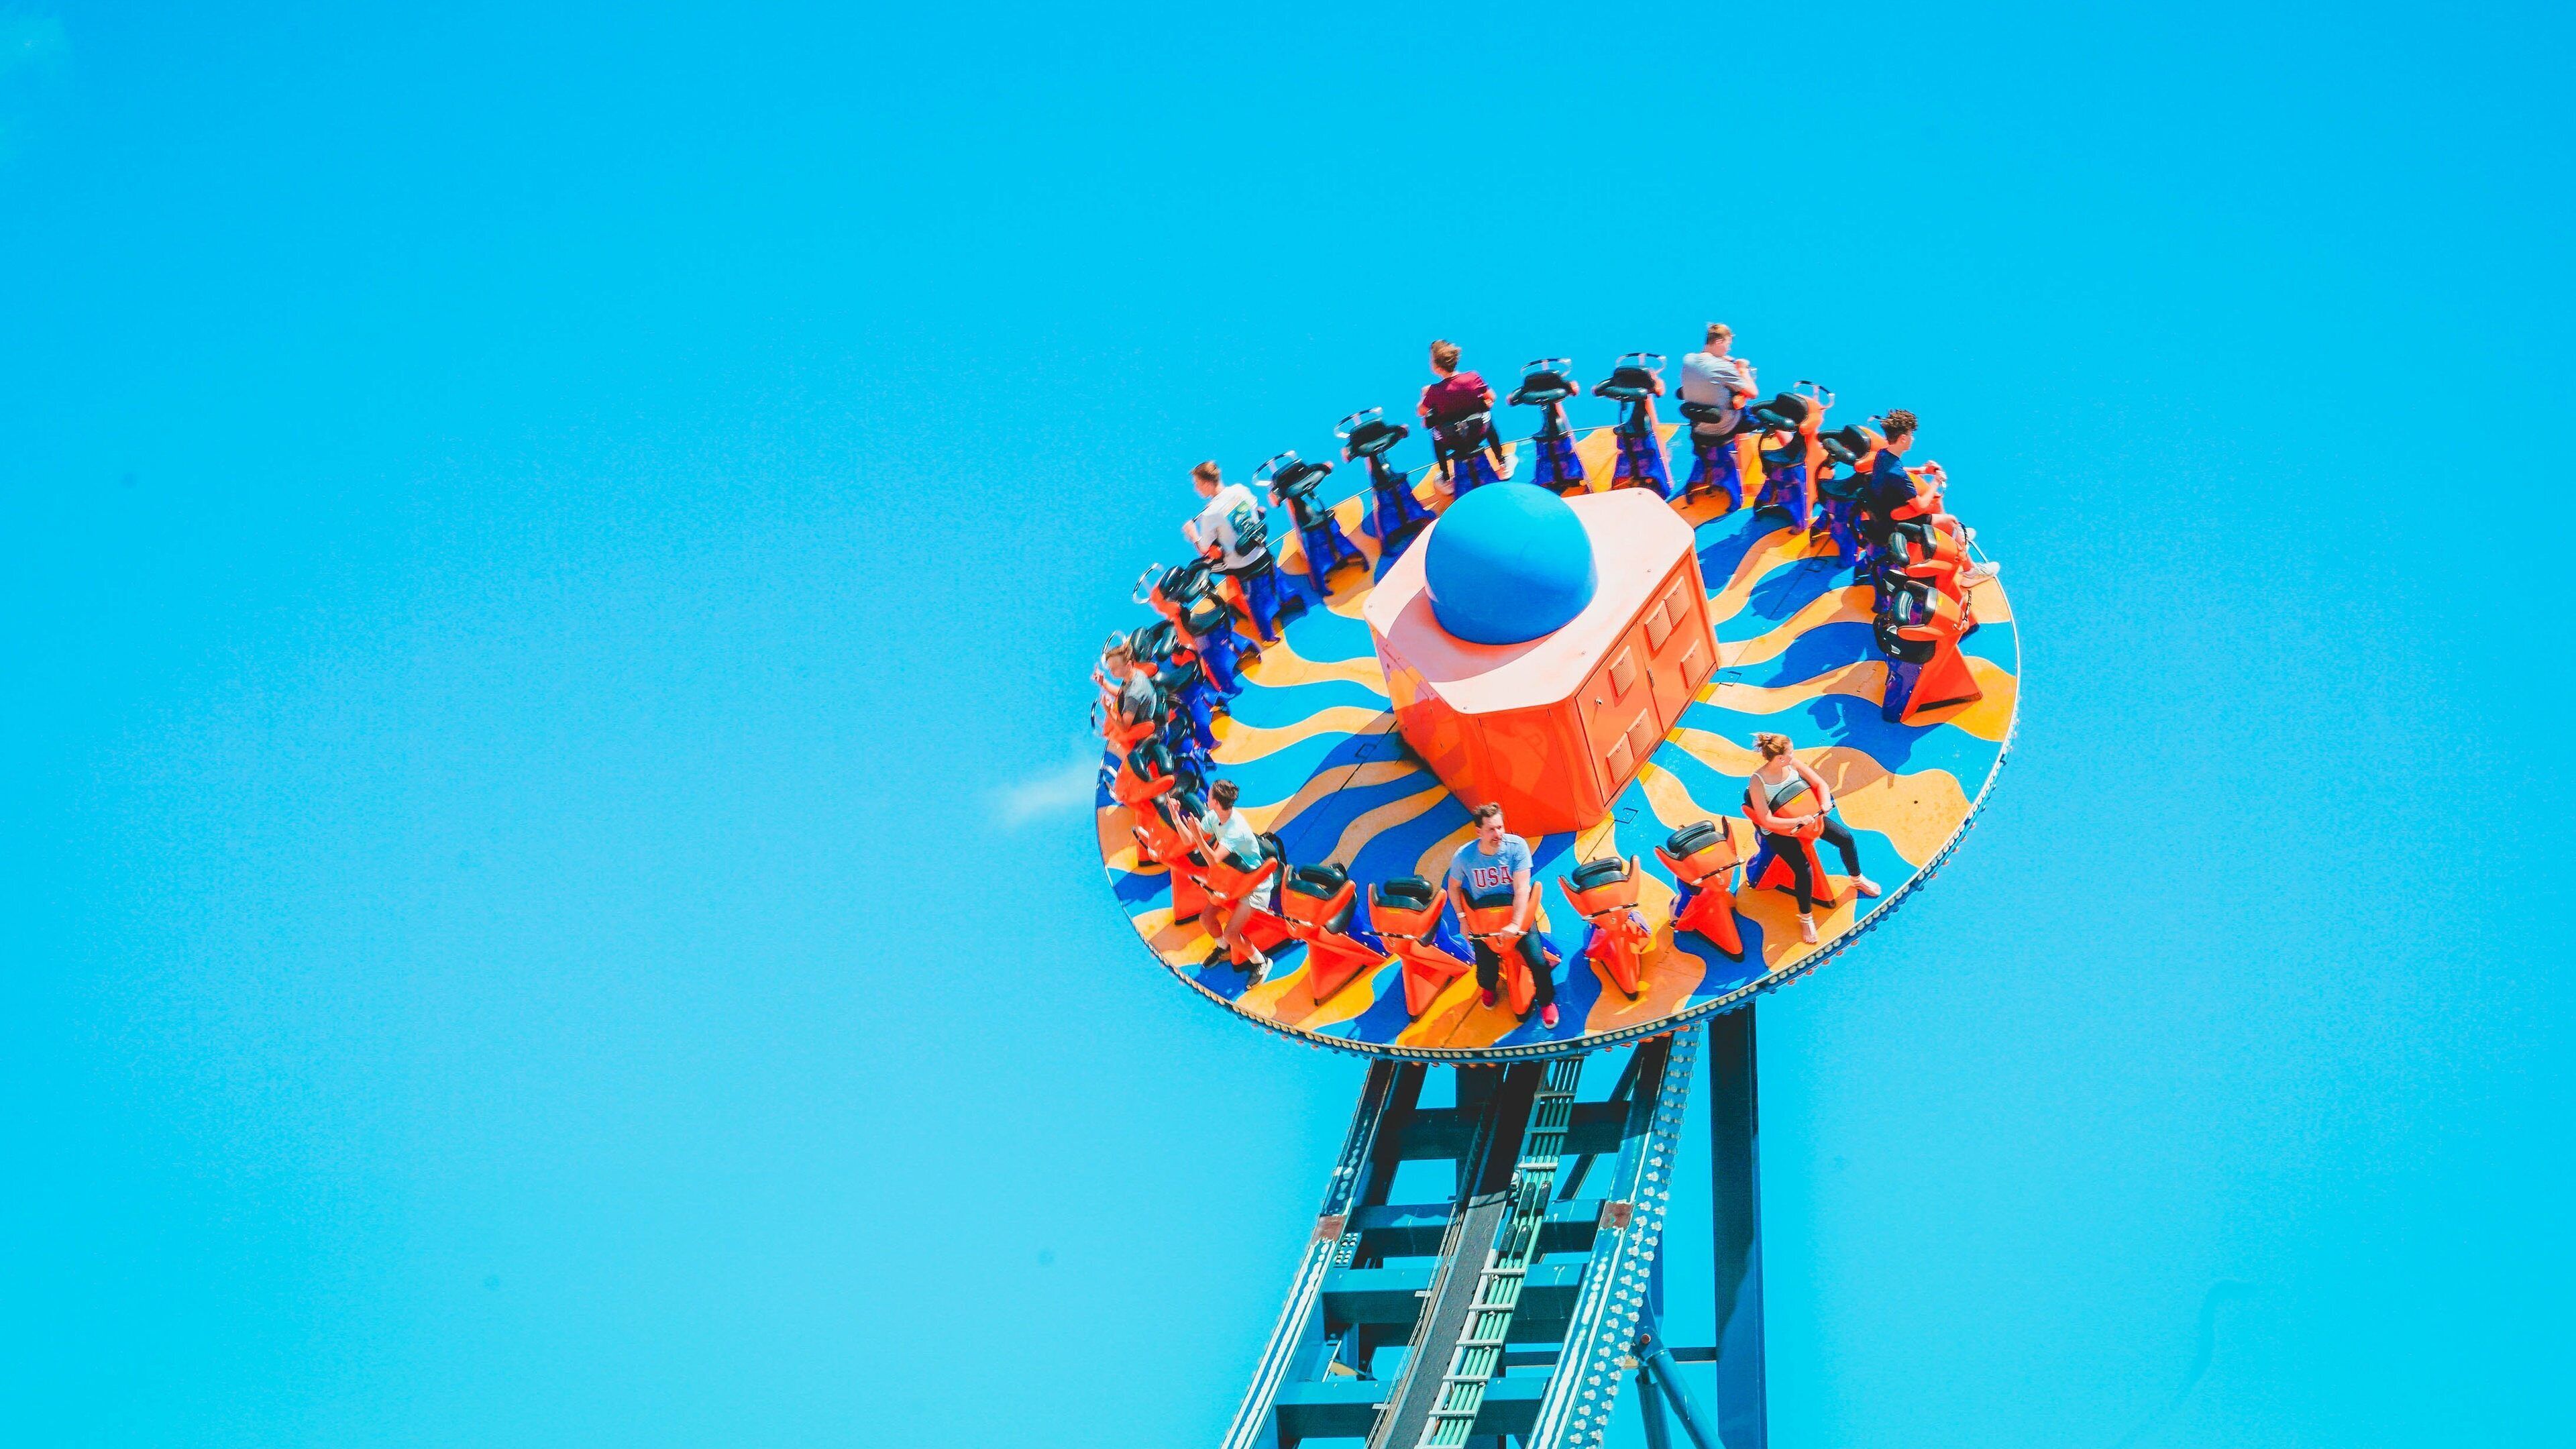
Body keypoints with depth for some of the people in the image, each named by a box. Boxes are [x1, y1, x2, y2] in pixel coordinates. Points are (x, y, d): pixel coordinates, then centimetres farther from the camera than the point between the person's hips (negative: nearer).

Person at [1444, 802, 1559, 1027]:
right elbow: (1454, 887, 3)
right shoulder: (1463, 856, -17)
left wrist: (1516, 925, -28)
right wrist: (1462, 917, -4)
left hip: (1516, 911, -1)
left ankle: (1546, 1002, 19)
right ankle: (1489, 988, 41)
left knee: (1538, 961, -13)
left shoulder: (1516, 846, -21)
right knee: (1486, 969, 0)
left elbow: (1521, 889, -22)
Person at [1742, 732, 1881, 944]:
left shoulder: (1792, 765, -13)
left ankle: (1857, 879, 30)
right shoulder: (1757, 782, -28)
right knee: (1804, 870, -23)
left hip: (1805, 815, 6)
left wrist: (1825, 804, -25)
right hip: (1779, 830, -6)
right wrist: (1798, 821, -37)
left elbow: (1820, 784, -4)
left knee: (1846, 839, 0)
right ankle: (1806, 918, 1)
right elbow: (1766, 820, -29)